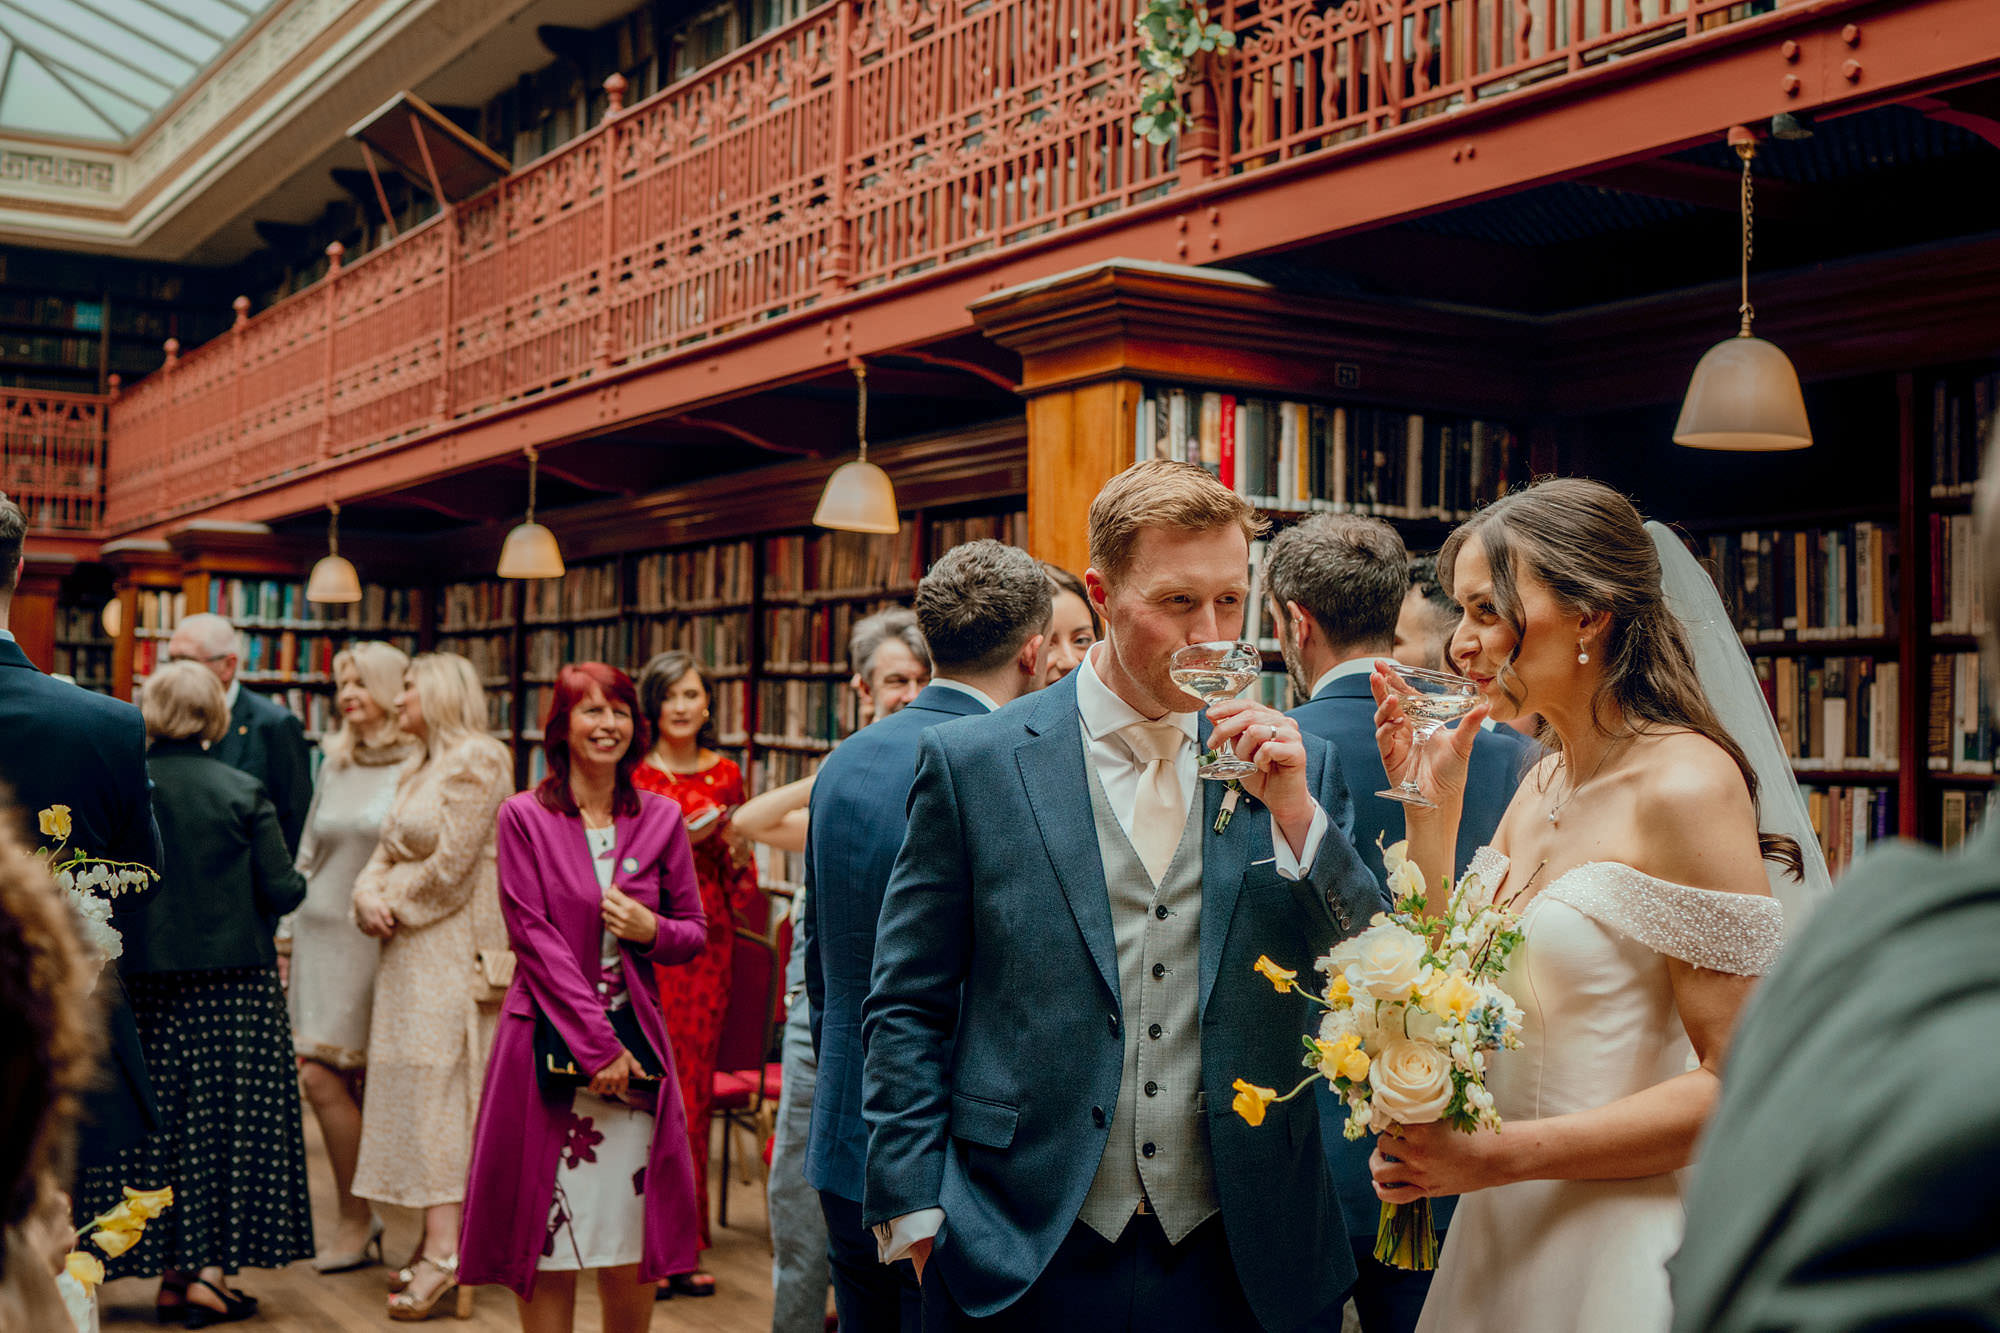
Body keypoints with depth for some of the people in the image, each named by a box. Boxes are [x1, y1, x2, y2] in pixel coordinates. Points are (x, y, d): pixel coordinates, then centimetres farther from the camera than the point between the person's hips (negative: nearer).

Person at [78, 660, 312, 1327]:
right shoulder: (243, 792, -8)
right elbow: (282, 891, -9)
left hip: (141, 979, 2)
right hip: (234, 986, -1)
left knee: (153, 1123, 10)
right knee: (227, 1120, 6)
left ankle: (171, 1271, 15)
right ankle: (211, 1269, 5)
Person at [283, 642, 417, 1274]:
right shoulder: (335, 763, 14)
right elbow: (307, 856, 19)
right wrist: (287, 933, 16)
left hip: (380, 939, -6)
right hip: (321, 932, 6)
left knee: (326, 1075, -7)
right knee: (317, 1077, 1)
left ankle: (356, 1219, 7)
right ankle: (358, 1220, 15)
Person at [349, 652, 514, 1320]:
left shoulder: (476, 760, -11)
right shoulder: (418, 771, 19)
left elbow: (448, 870, -16)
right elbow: (387, 853, 14)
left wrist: (394, 904, -5)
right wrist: (369, 893, -6)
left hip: (452, 949, -9)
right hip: (410, 952, 9)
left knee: (438, 1086, -11)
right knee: (414, 1086, 8)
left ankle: (444, 1251, -12)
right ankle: (436, 1236, 12)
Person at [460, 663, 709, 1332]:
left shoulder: (661, 818, 7)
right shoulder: (524, 817, -1)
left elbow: (695, 931, 13)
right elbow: (534, 938, -7)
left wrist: (651, 930, -11)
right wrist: (596, 1043, -12)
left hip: (634, 1043, 2)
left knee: (632, 1239, 4)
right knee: (548, 1233, 0)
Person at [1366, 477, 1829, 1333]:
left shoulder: (1687, 783, -17)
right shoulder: (1538, 788, 7)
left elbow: (1739, 1084, -20)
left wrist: (1497, 1155, -23)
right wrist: (1430, 810, 2)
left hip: (1622, 1247, -8)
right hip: (1507, 1231, 8)